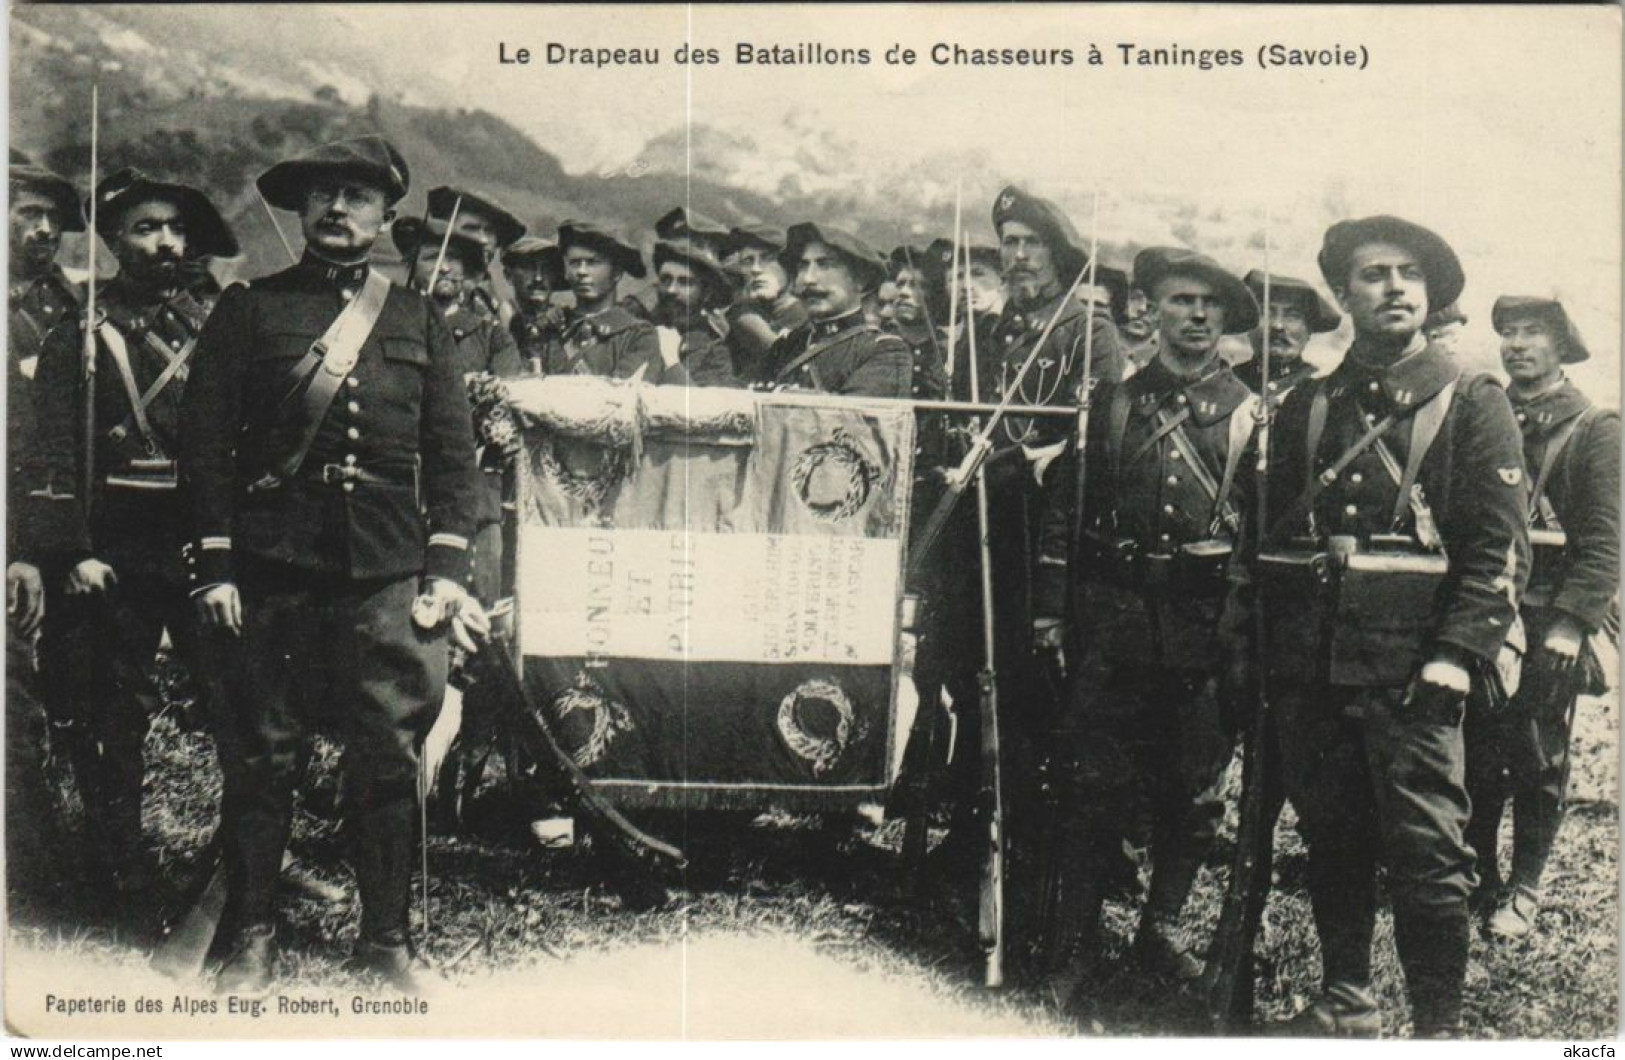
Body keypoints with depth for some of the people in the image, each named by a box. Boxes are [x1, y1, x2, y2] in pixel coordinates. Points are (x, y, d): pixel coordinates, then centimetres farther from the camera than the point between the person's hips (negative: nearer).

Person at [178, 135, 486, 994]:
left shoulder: (419, 323, 15)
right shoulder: (248, 311, 10)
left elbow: (453, 452, 11)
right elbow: (205, 441, 4)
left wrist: (447, 569, 1)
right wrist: (215, 564, -4)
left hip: (389, 572, 1)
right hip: (272, 567, -1)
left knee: (388, 759, 1)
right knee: (260, 756, 2)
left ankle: (384, 941, 12)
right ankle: (251, 938, 13)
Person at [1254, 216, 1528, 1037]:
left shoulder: (1473, 405, 2)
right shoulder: (1307, 407, 15)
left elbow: (1501, 552, -5)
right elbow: (1275, 536, 16)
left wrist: (1455, 659, -15)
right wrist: (1274, 654, 8)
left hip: (1411, 667, -4)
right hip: (1313, 666, 4)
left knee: (1426, 849, -5)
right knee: (1331, 838, 12)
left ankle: (1437, 1027, 5)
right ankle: (1344, 1003, 25)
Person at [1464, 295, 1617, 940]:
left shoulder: (1596, 429, -2)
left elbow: (1606, 541, -8)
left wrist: (1571, 622, -17)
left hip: (1546, 626, -4)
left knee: (1538, 765, 4)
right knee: (1475, 758, 9)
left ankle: (1524, 892, 15)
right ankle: (1477, 878, 23)